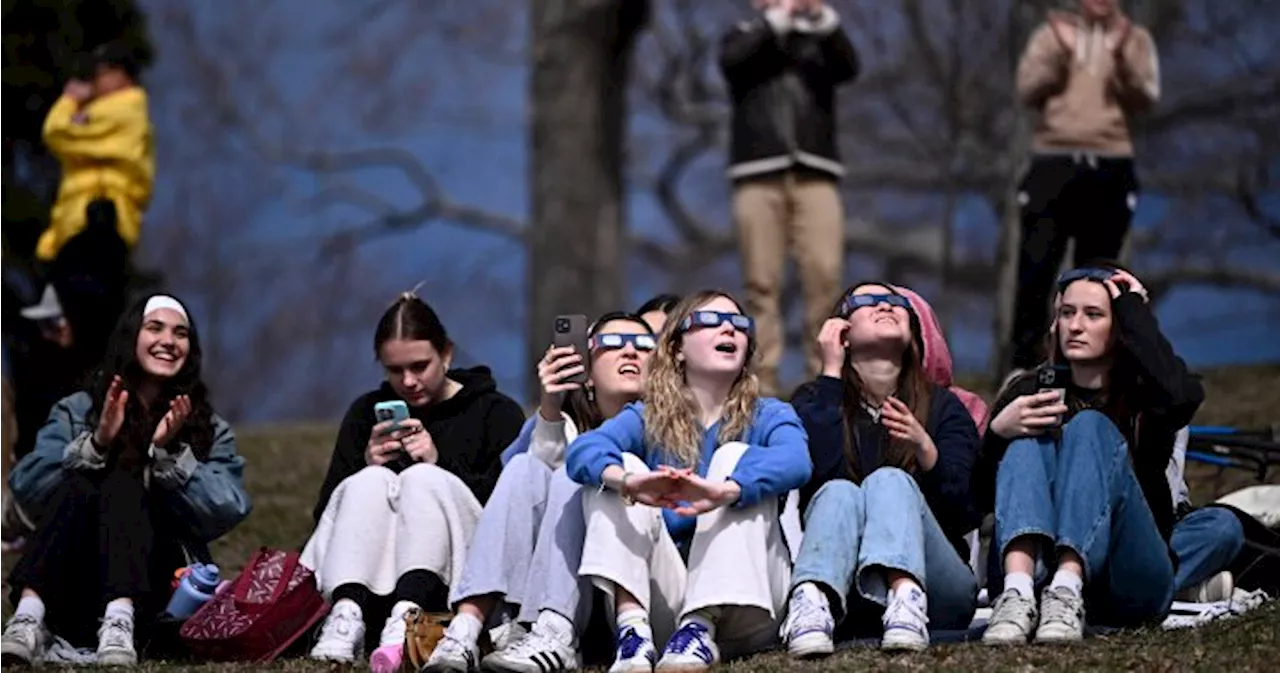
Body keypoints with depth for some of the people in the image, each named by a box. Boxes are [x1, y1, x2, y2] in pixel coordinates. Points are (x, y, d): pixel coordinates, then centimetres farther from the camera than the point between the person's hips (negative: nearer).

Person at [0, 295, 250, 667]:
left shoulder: (210, 430, 13)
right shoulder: (77, 412, 13)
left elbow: (227, 513, -4)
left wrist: (170, 453, -14)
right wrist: (95, 444, -14)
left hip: (156, 589, 0)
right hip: (68, 588, 0)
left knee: (124, 486, -25)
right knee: (79, 486, -25)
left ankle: (120, 621, -52)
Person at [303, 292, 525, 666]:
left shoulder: (498, 413, 9)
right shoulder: (367, 413, 20)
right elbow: (324, 512, 12)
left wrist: (441, 463, -16)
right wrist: (366, 465, -6)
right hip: (372, 578, 3)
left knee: (424, 478, -26)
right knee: (370, 482, -22)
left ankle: (408, 615, -51)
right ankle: (347, 612, -47)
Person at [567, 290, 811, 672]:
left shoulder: (769, 417, 6)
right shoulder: (647, 419, 10)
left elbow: (795, 462, -19)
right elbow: (583, 450, -12)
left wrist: (722, 492, -40)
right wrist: (628, 481, -37)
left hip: (741, 594, -1)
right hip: (662, 606, 1)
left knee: (736, 457, -16)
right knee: (614, 468, -11)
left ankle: (701, 627, -33)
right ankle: (633, 627, -32)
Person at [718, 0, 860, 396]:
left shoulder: (818, 41, 19)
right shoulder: (744, 38, 18)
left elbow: (849, 66, -2)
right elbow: (732, 58, -5)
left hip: (815, 174, 1)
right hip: (759, 173, -1)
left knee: (825, 274, -12)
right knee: (763, 282, -6)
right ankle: (762, 383, -8)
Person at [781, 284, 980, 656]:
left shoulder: (942, 407, 15)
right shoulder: (813, 401, 14)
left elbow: (968, 513, 1)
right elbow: (821, 471, -9)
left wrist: (925, 449, -17)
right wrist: (831, 372, -2)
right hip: (840, 587, 0)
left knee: (889, 480, -25)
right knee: (839, 492, -27)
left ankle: (907, 602, -57)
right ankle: (813, 603, -61)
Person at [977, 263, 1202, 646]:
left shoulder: (1142, 399, 7)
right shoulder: (1030, 391, 13)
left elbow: (1184, 398, -20)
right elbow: (984, 498, 4)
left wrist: (1134, 310, -6)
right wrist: (996, 433, -17)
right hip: (1037, 568, 2)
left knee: (1090, 427, -20)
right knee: (1027, 439, -19)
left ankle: (1067, 592, -46)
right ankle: (1019, 592, -47)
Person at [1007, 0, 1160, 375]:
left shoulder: (1136, 41, 10)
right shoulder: (1053, 34, 10)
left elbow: (1146, 98, -4)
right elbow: (1028, 91, 0)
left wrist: (1121, 58, -19)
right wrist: (1058, 56, -14)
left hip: (1110, 169, 0)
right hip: (1054, 164, 0)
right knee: (1035, 271, -7)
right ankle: (1023, 366, -4)